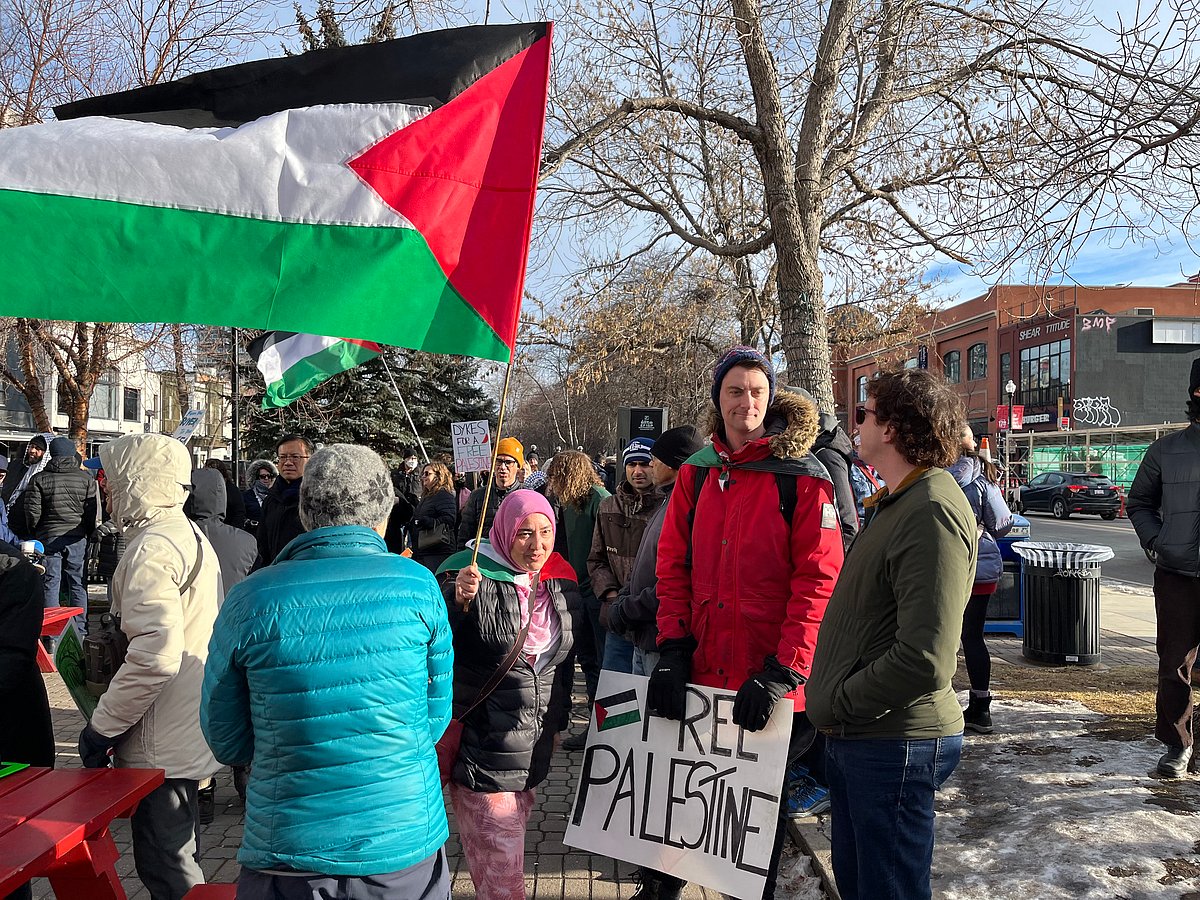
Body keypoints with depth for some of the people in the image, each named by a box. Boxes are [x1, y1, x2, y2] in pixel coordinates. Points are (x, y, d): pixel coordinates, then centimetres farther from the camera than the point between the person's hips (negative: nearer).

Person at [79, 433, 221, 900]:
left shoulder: (152, 549, -20)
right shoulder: (189, 534, 12)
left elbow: (155, 655, -30)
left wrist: (101, 726, -18)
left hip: (161, 745, -10)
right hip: (188, 734, 10)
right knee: (177, 857, 21)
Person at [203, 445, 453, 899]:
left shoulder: (249, 601, -11)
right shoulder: (419, 586, -10)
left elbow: (226, 742, 0)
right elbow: (435, 720, 0)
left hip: (289, 860, -1)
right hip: (408, 847, 1)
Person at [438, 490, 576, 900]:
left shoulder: (560, 582, 4)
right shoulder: (475, 577, -15)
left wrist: (557, 721, 19)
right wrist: (458, 600, -35)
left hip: (534, 747, 6)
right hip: (483, 741, -6)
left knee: (512, 836, 20)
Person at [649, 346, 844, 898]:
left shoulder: (802, 478, -8)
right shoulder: (696, 474, 6)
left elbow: (818, 580, -13)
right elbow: (673, 566, 6)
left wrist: (783, 672, -18)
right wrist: (673, 650, -3)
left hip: (770, 682, -4)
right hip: (703, 675, 4)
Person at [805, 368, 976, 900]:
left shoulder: (933, 512, -22)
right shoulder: (893, 503, 13)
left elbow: (924, 661, -28)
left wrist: (838, 704, -17)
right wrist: (834, 705, 11)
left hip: (894, 745, -10)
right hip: (853, 736, 10)